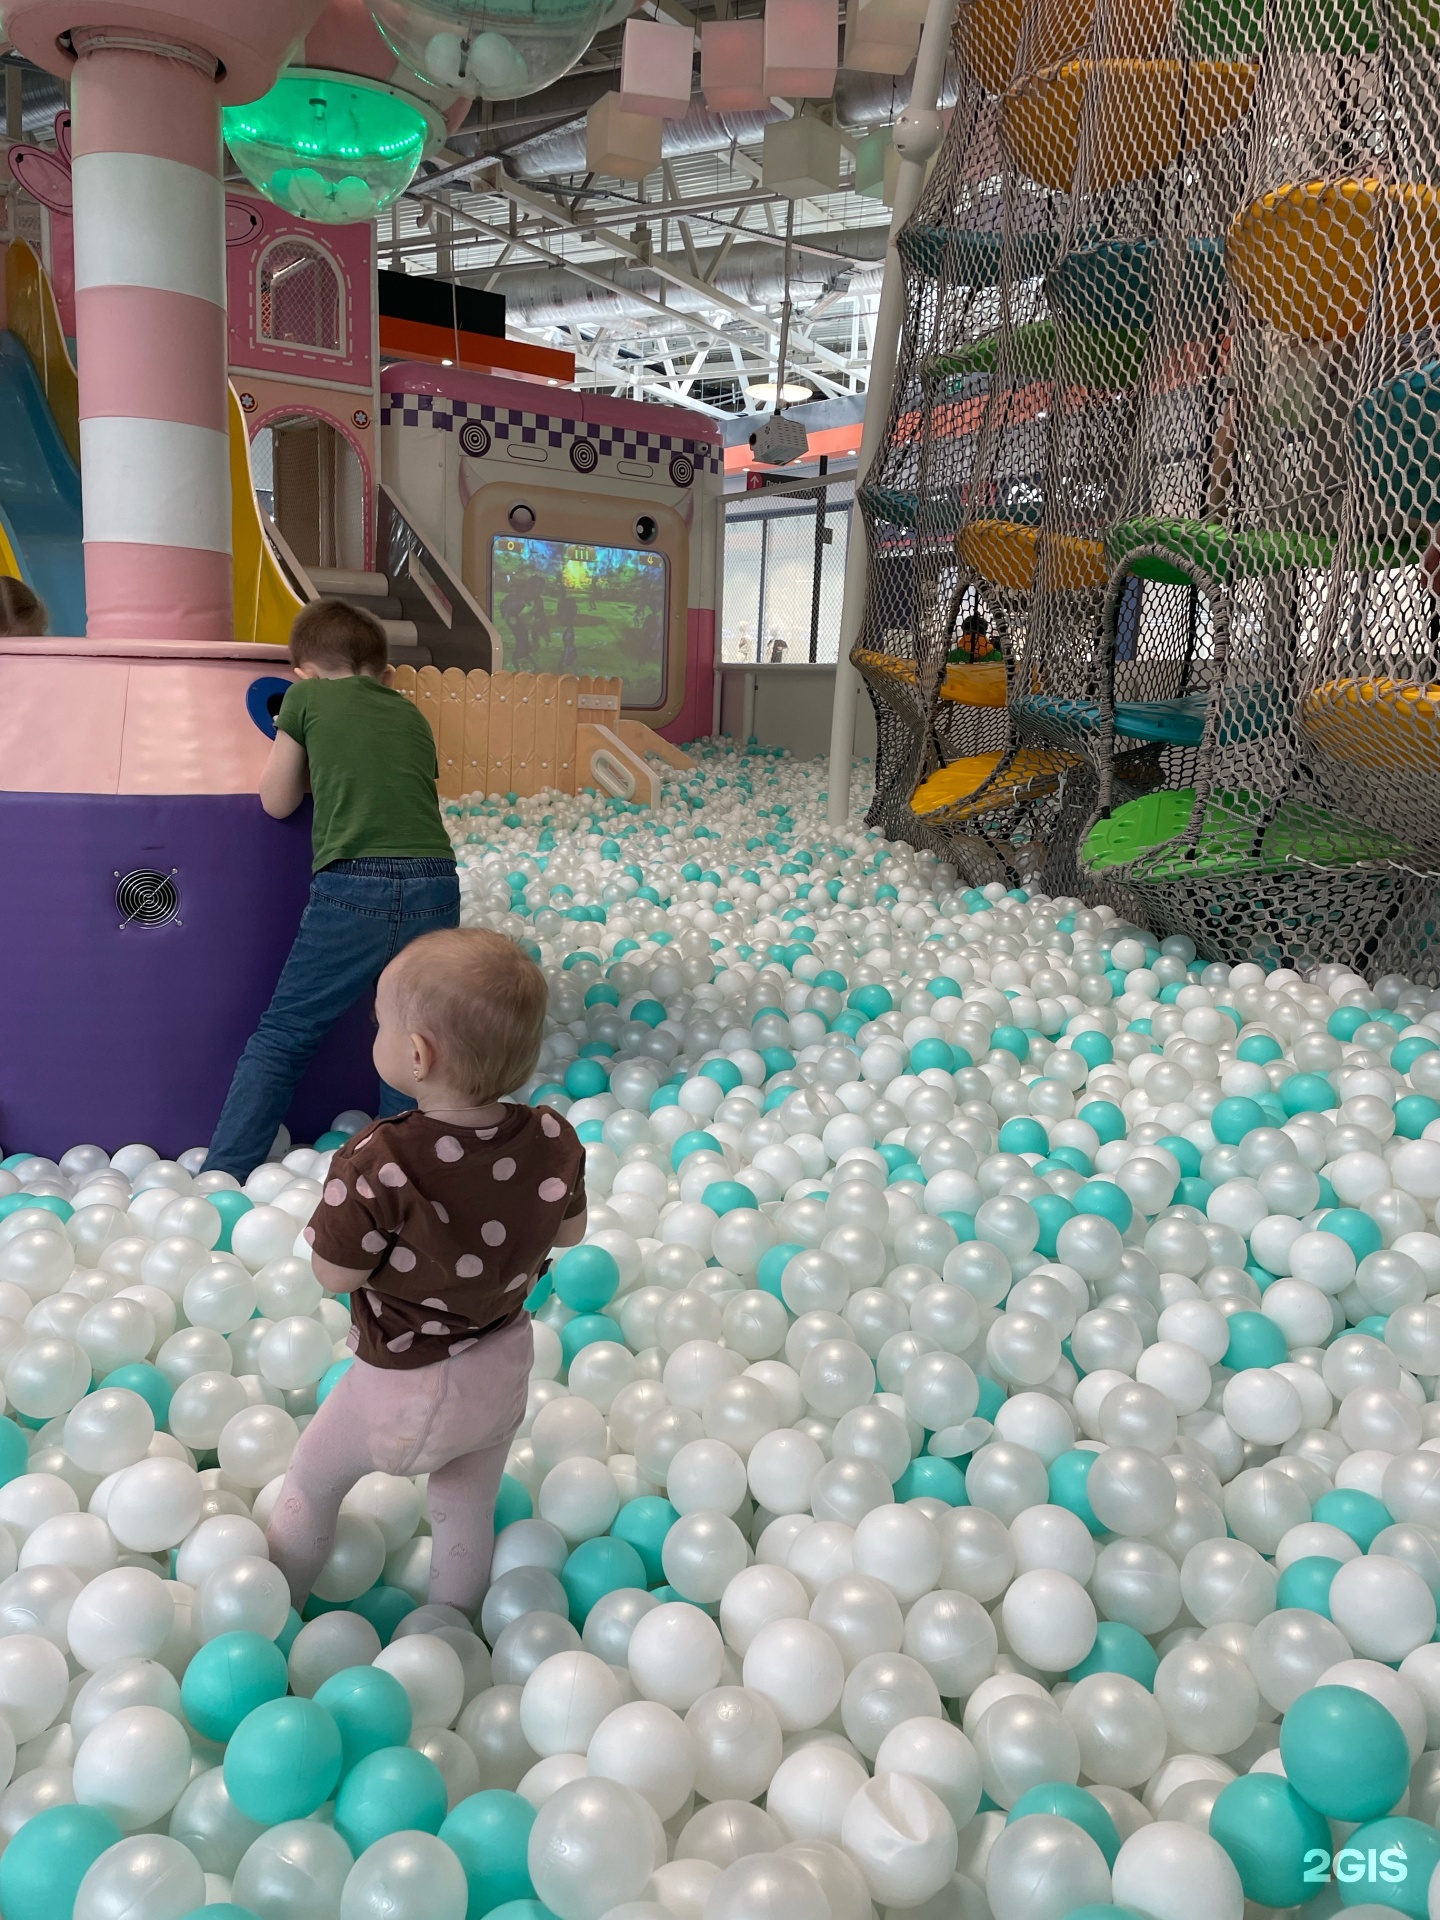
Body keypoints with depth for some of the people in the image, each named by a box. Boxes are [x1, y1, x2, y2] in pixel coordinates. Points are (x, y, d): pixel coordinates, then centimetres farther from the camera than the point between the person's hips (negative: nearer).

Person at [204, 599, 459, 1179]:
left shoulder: (307, 697, 11)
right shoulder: (413, 716, 22)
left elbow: (277, 803, 18)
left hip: (353, 887, -3)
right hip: (436, 885, 4)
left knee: (280, 1036, 7)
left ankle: (219, 1177, 7)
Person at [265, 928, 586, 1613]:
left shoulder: (377, 1165, -35)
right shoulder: (553, 1140, -20)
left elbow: (335, 1275, -21)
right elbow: (569, 1232, -3)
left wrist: (338, 1205, -6)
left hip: (404, 1387, -3)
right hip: (503, 1366, 4)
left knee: (311, 1480, 26)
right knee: (469, 1513, 27)